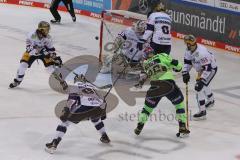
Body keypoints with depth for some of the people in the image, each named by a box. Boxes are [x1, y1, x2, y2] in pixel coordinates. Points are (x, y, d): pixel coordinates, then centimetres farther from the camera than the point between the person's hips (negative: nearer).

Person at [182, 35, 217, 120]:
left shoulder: (201, 53, -37)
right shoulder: (189, 50, -10)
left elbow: (207, 68, -36)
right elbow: (187, 61, 4)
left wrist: (201, 80, -40)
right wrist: (185, 73, -9)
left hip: (211, 68, -10)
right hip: (202, 68, 10)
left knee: (200, 87, -21)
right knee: (204, 84, 32)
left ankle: (202, 111, -19)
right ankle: (211, 101, 61)